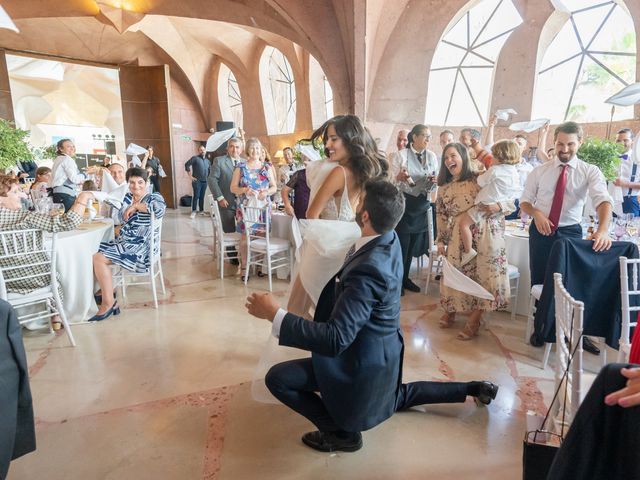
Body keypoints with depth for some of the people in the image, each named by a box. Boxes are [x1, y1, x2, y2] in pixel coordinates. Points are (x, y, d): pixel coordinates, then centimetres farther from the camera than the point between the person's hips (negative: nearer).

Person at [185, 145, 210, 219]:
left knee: (202, 197, 9)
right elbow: (187, 165, -12)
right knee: (196, 196, -6)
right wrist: (191, 176, -12)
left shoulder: (207, 161, 16)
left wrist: (208, 177, 14)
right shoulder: (195, 158, -3)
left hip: (204, 181, 5)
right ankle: (193, 211, 0)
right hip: (197, 181, -5)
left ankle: (201, 211, 17)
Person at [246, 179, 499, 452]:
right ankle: (472, 389, 41)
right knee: (395, 399, 37)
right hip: (384, 348, 9)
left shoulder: (368, 269, -37)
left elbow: (336, 339, -39)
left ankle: (341, 431, 5)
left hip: (364, 360, -9)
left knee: (276, 378, -7)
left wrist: (275, 314, -37)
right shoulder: (390, 239, -10)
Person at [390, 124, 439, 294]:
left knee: (414, 243, 12)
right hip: (404, 203, -5)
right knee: (402, 243, -2)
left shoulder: (432, 156, 6)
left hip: (422, 204, 5)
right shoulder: (402, 155, -6)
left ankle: (405, 277, 28)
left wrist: (433, 182, -10)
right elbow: (390, 179, -8)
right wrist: (399, 177, -28)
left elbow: (436, 181, 13)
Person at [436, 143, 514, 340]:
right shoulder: (444, 188, 8)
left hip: (484, 235, -3)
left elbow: (510, 202, -4)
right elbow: (441, 216, 14)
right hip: (458, 237, 3)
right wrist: (441, 240, 10)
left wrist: (496, 207, -25)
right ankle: (450, 311, 30)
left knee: (483, 274, -2)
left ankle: (474, 321, 13)